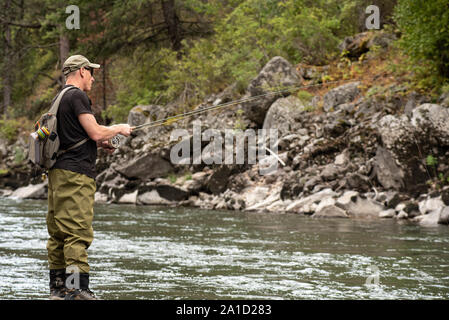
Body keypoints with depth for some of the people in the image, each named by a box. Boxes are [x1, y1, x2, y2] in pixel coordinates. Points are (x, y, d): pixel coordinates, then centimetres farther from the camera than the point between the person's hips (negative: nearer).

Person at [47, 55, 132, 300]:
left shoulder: (59, 99, 19)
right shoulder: (77, 96, -10)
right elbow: (95, 132, -15)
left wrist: (98, 144, 20)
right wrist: (119, 129, 2)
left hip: (58, 172, 10)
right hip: (75, 173, -10)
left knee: (58, 232, 10)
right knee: (78, 232, -11)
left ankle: (58, 288, 14)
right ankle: (78, 290, -14)